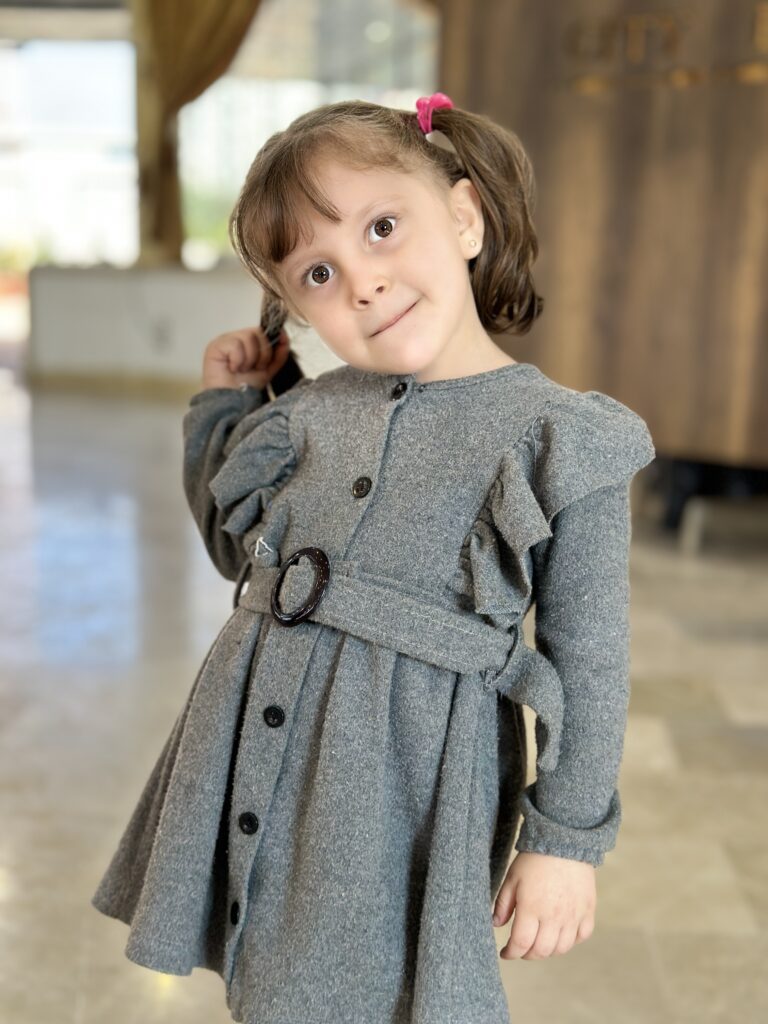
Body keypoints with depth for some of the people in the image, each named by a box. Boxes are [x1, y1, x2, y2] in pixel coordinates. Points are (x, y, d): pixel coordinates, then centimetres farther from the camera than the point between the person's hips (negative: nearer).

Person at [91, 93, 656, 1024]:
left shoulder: (560, 437, -11)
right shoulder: (309, 413, 3)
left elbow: (588, 660, -6)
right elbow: (233, 545, 18)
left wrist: (567, 838, -5)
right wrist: (221, 406, 9)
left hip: (410, 781, -5)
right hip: (259, 763, 5)